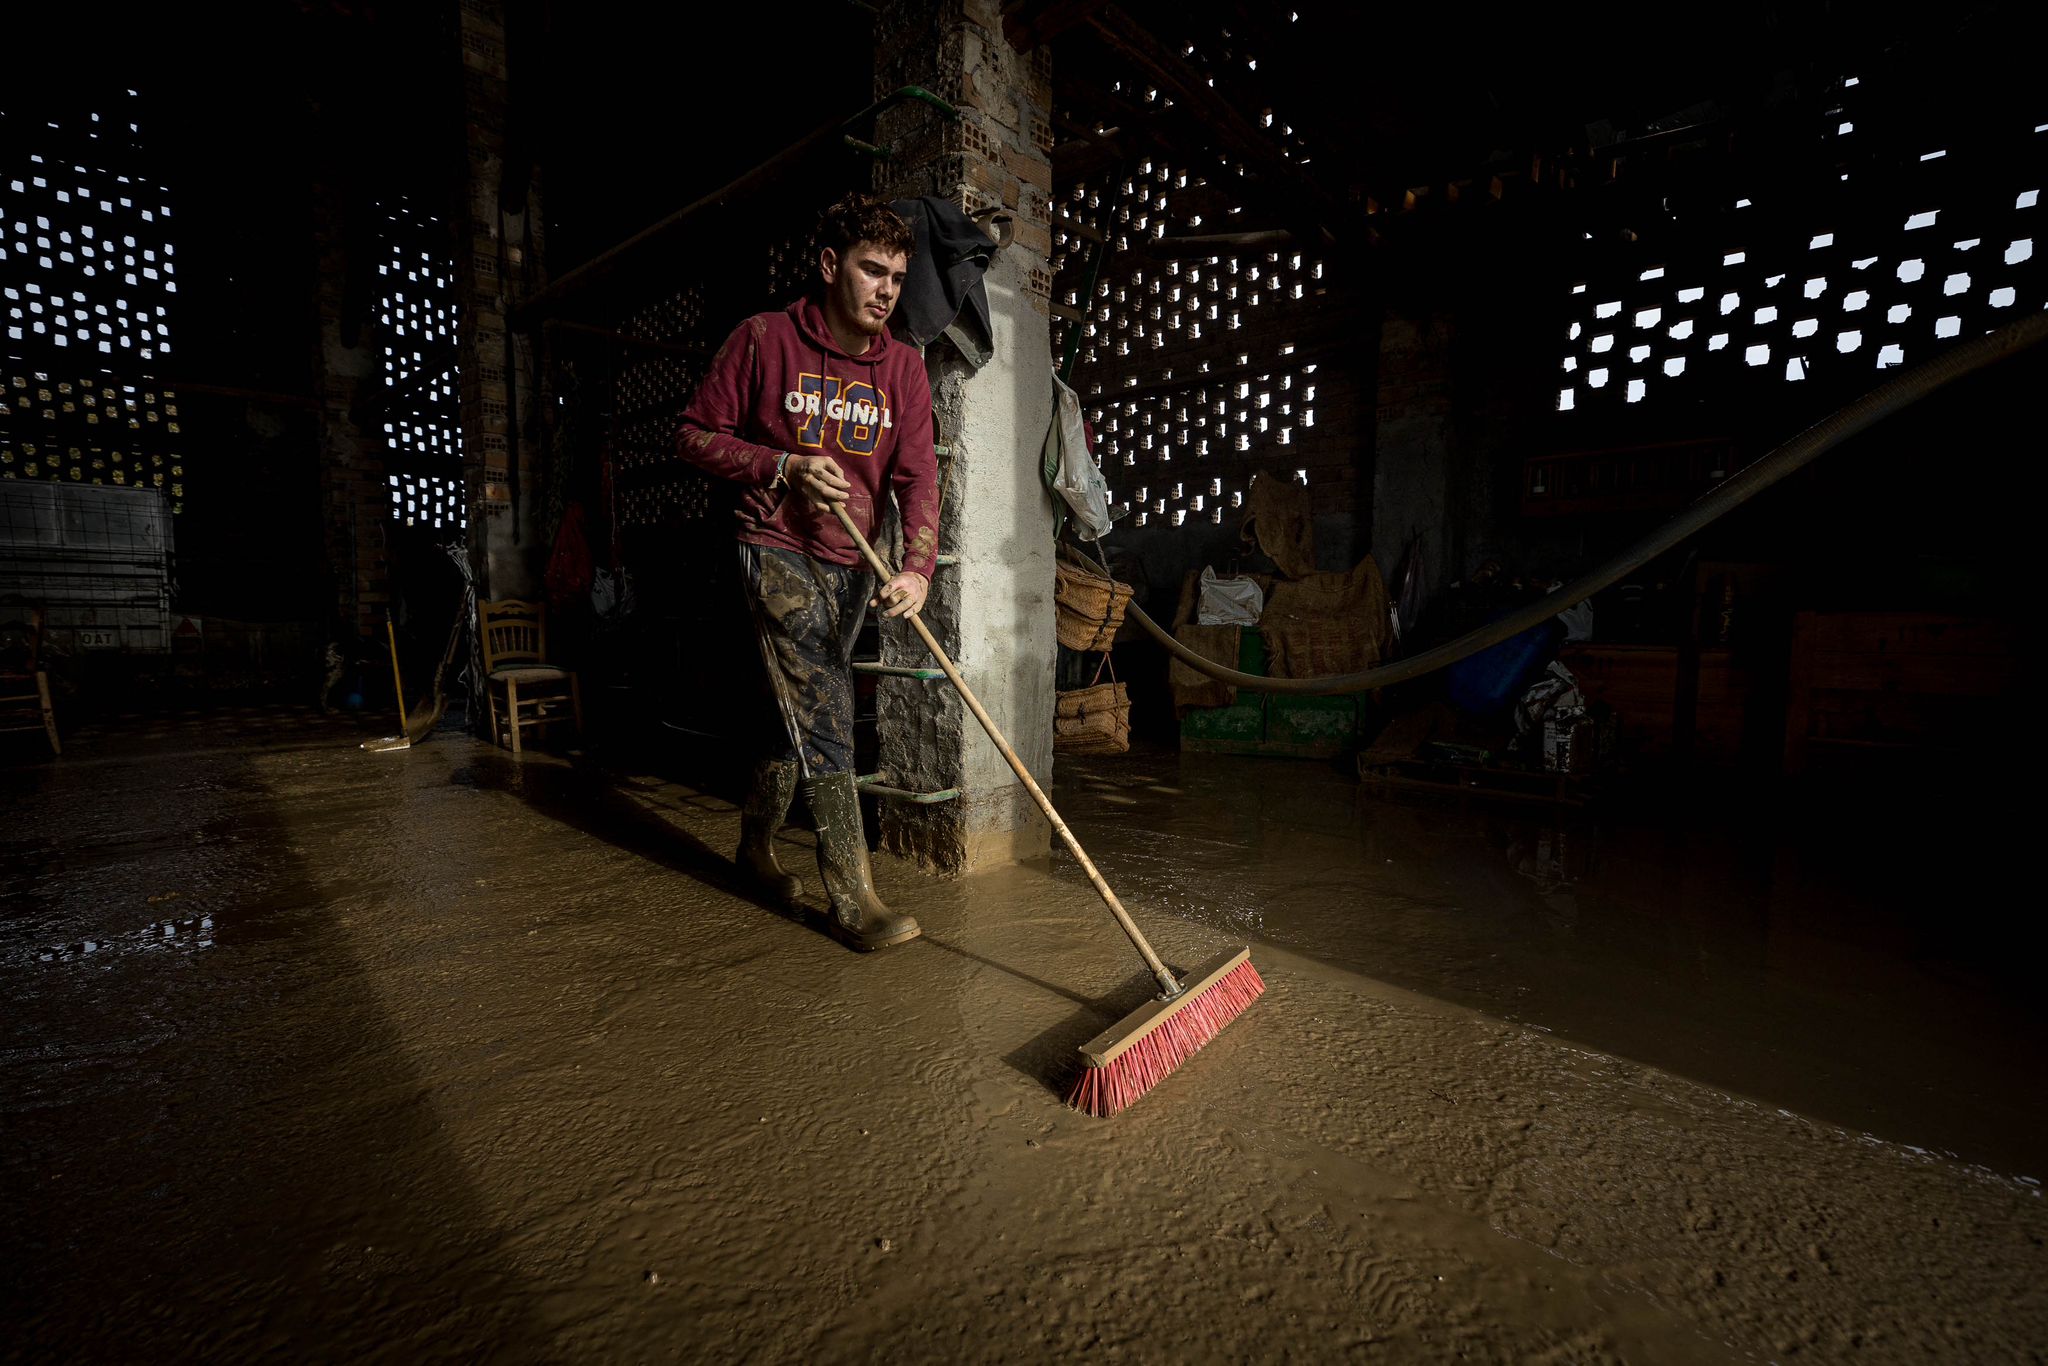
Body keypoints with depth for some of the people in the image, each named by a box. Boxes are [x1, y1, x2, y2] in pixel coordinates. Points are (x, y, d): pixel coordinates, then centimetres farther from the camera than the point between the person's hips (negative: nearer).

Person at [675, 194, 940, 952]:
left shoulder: (903, 365, 5)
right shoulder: (764, 338, -4)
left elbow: (917, 477, -4)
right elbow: (696, 434, 0)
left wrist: (917, 568, -21)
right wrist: (785, 468, -15)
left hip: (852, 565, 5)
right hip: (778, 551, -5)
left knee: (806, 717, 13)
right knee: (825, 716, -13)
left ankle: (755, 844, 36)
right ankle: (853, 897, -6)